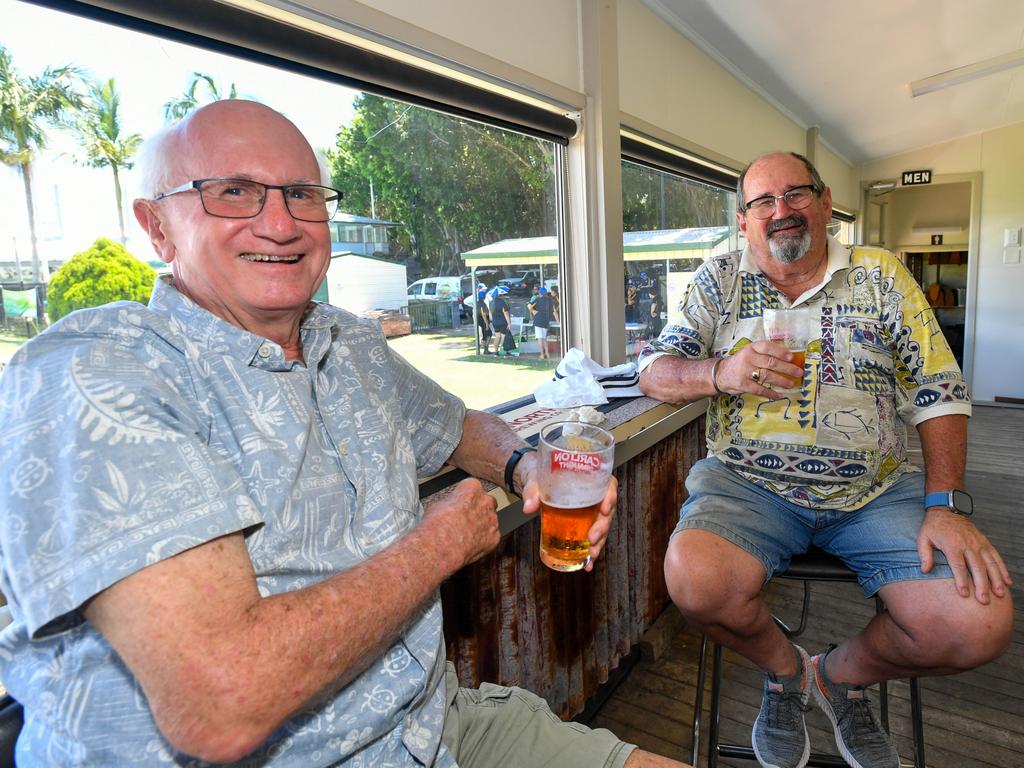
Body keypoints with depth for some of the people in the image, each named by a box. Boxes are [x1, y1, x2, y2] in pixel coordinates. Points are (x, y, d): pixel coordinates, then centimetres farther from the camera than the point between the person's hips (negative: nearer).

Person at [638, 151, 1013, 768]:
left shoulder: (880, 275, 8)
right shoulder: (720, 280, 7)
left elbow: (938, 392, 4)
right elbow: (655, 373, 2)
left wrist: (946, 504, -8)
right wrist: (719, 373, -20)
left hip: (877, 489, 2)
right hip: (750, 483, -1)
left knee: (980, 622, -19)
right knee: (695, 578, -30)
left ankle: (844, 674, 16)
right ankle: (784, 669, 8)